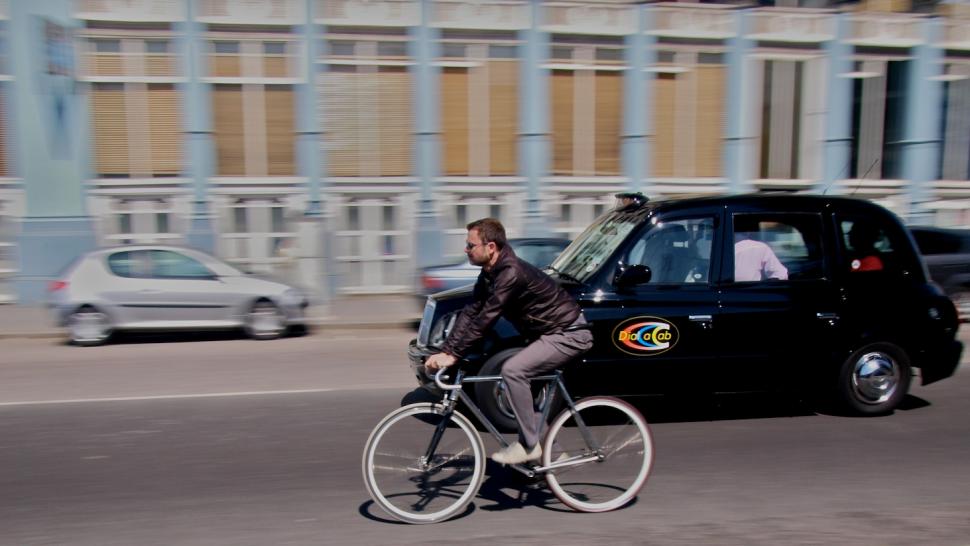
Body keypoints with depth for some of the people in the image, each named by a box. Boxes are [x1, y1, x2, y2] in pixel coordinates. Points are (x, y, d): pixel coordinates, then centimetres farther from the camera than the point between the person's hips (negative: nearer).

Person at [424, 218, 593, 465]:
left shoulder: (512, 273, -26)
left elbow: (485, 318, -30)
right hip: (552, 332, 10)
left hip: (569, 334, -10)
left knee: (513, 370, -21)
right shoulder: (489, 275, 4)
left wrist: (453, 355, -26)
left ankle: (529, 445, -8)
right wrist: (444, 352, -7)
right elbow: (470, 313, 1)